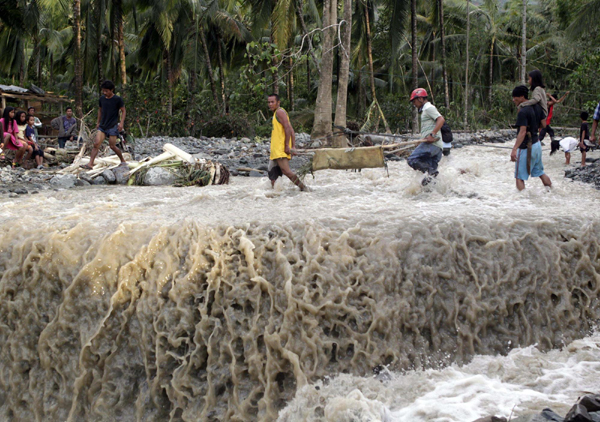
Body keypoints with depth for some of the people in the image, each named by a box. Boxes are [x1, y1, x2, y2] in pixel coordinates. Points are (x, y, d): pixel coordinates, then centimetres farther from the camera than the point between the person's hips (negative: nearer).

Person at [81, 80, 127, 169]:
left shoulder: (118, 99, -7)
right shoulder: (102, 99, 7)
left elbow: (123, 111, -1)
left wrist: (121, 123, -12)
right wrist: (98, 122, 24)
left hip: (113, 126, -4)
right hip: (102, 126, 4)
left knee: (112, 146, -2)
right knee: (96, 143, -9)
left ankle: (123, 161, 20)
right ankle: (90, 164, -13)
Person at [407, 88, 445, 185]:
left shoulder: (428, 108, -4)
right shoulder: (426, 109, 27)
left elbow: (441, 119, -18)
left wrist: (432, 135, -25)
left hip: (432, 144, -10)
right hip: (438, 146, 10)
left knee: (412, 160, -19)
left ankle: (431, 171, -23)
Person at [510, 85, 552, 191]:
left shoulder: (523, 112, -20)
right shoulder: (537, 107, 5)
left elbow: (522, 132, -27)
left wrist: (514, 149, -31)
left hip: (526, 147, -9)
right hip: (537, 144, 9)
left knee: (519, 176, -2)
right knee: (540, 172, 21)